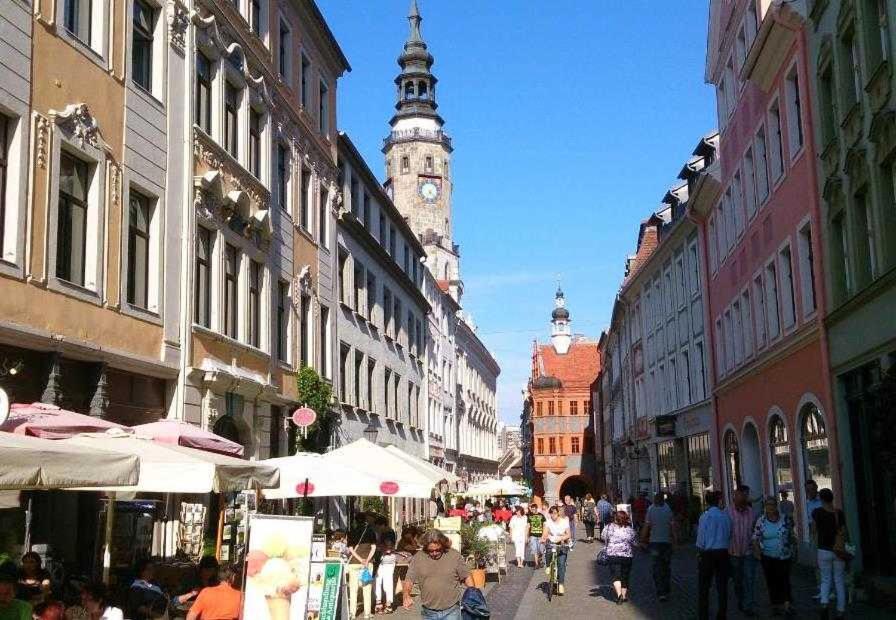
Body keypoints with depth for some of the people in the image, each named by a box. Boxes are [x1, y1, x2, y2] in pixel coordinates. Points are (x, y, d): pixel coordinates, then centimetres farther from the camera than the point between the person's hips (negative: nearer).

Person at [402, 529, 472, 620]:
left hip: (451, 612, -2)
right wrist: (406, 596, -21)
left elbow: (467, 578, 3)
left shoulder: (455, 556, -5)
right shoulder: (418, 558, -2)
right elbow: (408, 580, -2)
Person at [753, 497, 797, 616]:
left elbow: (791, 535, 10)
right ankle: (775, 605, 18)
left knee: (785, 580, -9)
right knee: (771, 581, 7)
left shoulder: (785, 519, -1)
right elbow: (755, 539, 0)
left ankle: (787, 605, -12)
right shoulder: (761, 521, -3)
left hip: (784, 556, 0)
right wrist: (757, 550, -11)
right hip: (768, 557, 0)